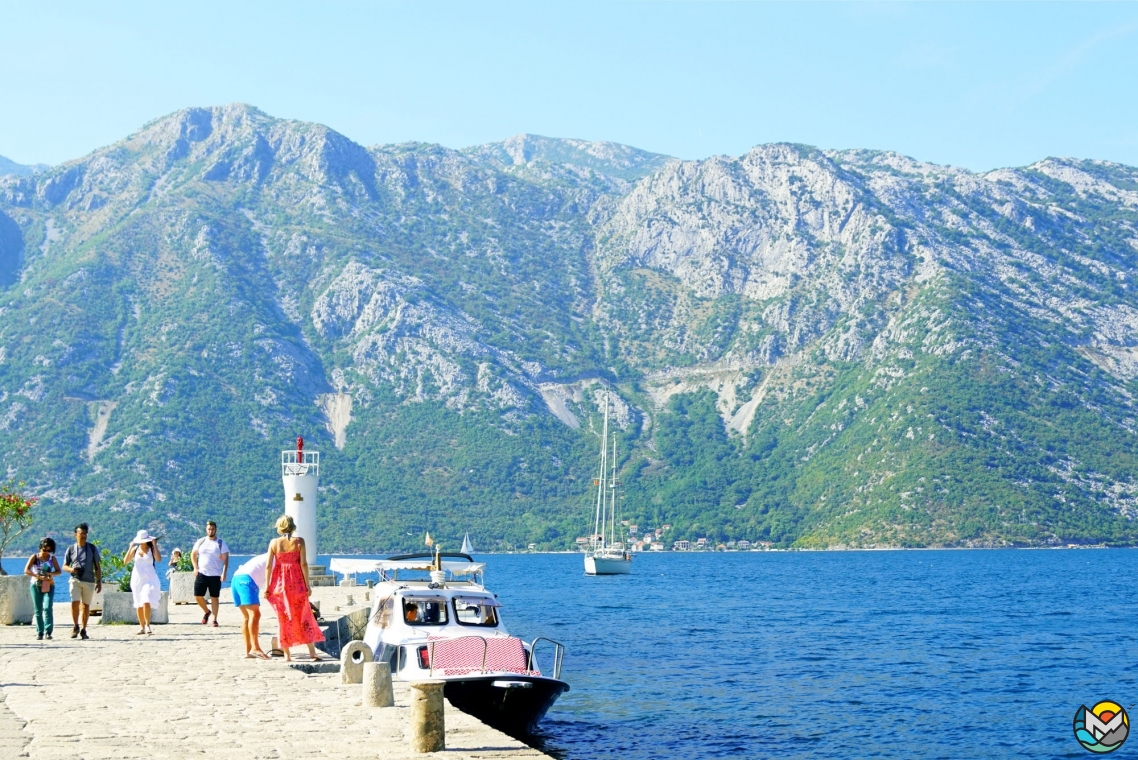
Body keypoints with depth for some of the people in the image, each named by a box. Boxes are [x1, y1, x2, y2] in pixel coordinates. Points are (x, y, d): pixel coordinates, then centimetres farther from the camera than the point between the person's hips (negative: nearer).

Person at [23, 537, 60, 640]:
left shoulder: (52, 558, 4)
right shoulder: (34, 557, -2)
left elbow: (59, 571, 4)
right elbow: (26, 570, -12)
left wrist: (51, 574, -18)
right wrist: (38, 576, -24)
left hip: (49, 586, 0)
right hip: (36, 586, 0)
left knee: (47, 608, -15)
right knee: (38, 610, 1)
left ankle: (48, 632, -17)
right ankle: (39, 633, 7)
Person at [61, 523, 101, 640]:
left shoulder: (92, 548, 7)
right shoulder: (71, 549, 7)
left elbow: (97, 566, 9)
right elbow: (64, 566, 11)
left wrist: (99, 581, 2)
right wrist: (71, 569, -12)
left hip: (89, 581, 1)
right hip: (75, 580, -1)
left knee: (86, 605, 4)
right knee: (75, 602, -17)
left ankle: (83, 630, 13)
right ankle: (75, 626, 0)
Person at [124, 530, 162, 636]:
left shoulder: (152, 549, -1)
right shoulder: (135, 549, 7)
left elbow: (159, 559, -17)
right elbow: (125, 561, 1)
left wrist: (155, 545, -15)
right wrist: (130, 548, -8)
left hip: (149, 578, -4)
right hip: (137, 578, 4)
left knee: (146, 602, -19)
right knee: (138, 605, 5)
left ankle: (147, 625, -9)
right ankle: (142, 627, 13)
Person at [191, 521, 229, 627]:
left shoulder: (221, 543, -1)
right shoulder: (201, 542, 6)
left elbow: (225, 559, -4)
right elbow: (193, 554, 17)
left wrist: (224, 573, -15)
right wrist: (195, 567, 4)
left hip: (215, 575, -2)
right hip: (201, 573, 2)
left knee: (214, 598, 1)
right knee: (198, 596, -1)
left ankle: (215, 619, 7)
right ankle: (207, 612, 25)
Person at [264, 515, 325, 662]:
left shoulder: (274, 543, -1)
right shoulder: (299, 541, -4)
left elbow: (268, 565, -3)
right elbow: (303, 564, -8)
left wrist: (267, 586, 2)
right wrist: (307, 585, -3)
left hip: (279, 583, 1)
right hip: (296, 583, -1)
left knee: (283, 619, 9)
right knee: (304, 616, 10)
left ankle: (287, 654, 8)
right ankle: (312, 651, 7)